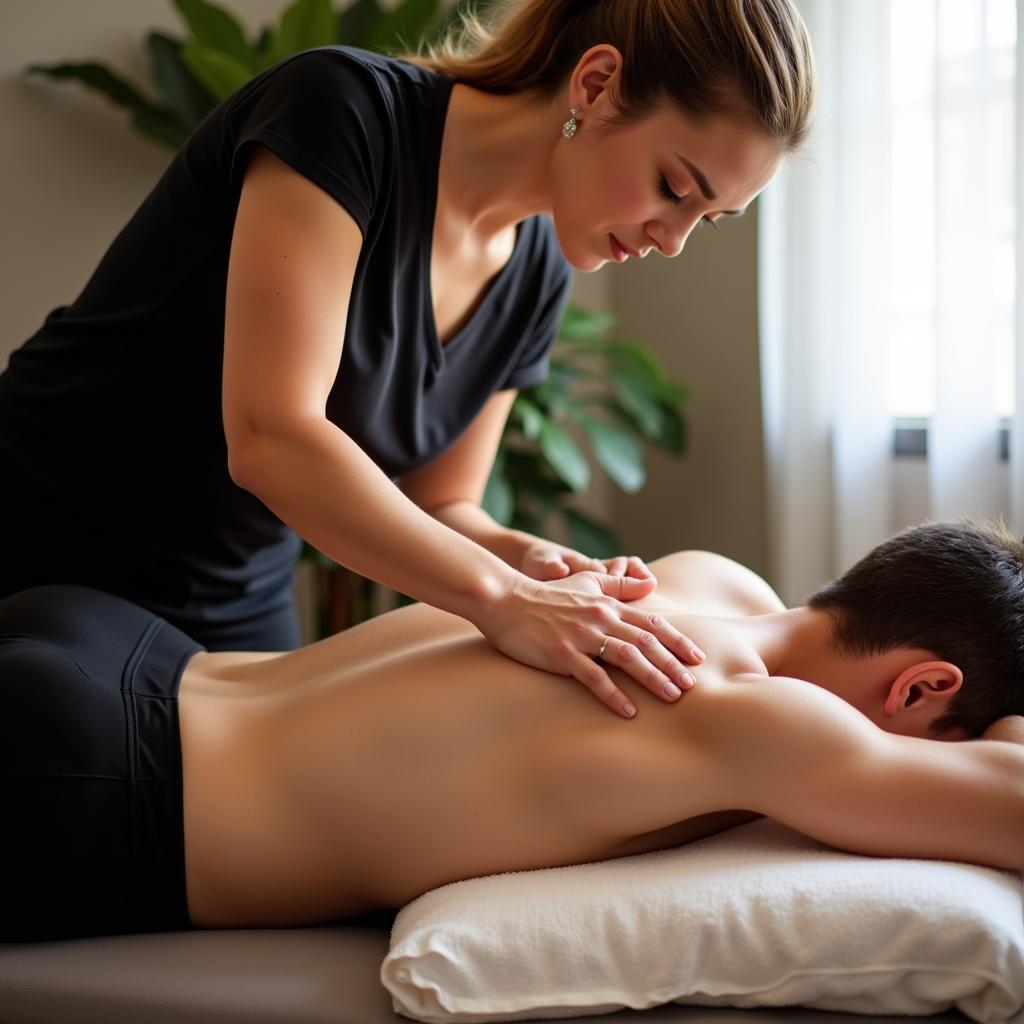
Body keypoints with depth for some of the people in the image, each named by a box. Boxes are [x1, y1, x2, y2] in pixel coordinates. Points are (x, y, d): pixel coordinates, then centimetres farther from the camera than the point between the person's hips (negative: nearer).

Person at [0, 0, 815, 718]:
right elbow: (270, 438, -31)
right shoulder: (344, 111, -24)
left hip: (239, 609, 6)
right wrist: (501, 599, -34)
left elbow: (434, 510, 2)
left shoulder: (536, 274, -4)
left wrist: (522, 558, -19)